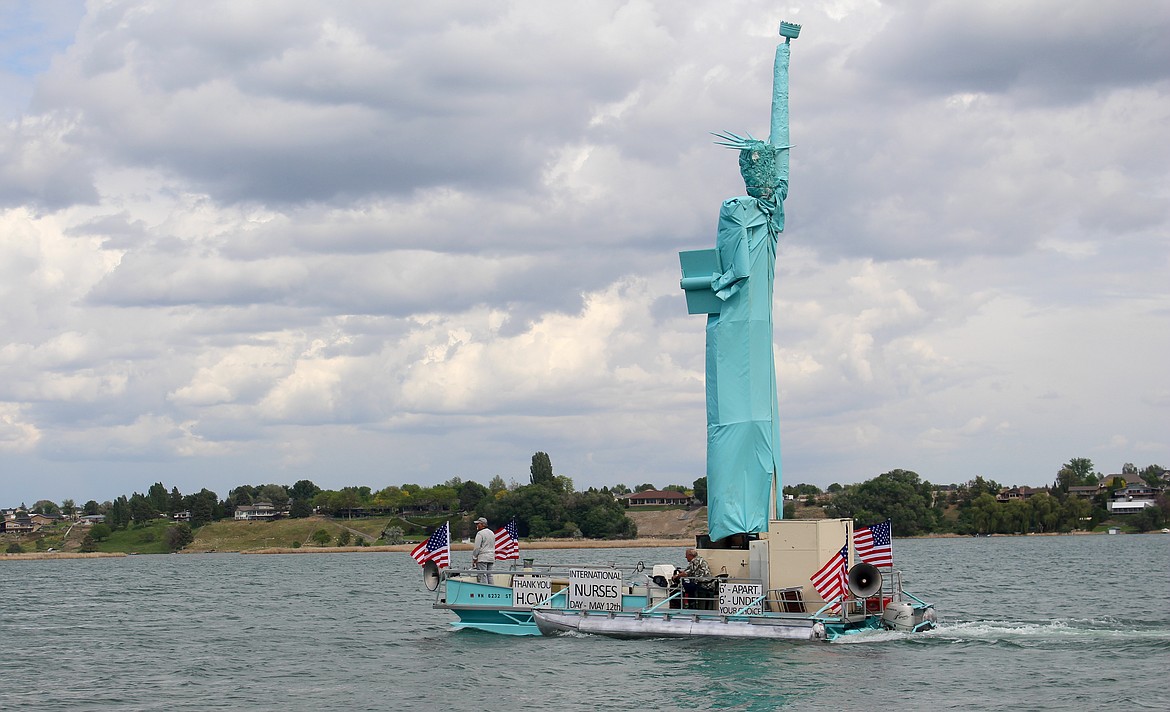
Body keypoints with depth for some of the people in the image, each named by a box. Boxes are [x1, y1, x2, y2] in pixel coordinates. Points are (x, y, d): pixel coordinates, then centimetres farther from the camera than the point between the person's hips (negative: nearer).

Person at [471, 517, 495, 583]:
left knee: (483, 576, -8)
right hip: (491, 558, 8)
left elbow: (477, 547, -13)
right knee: (489, 575, 9)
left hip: (482, 558, -8)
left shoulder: (480, 533, -11)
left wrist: (474, 558, -7)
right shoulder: (492, 533, 15)